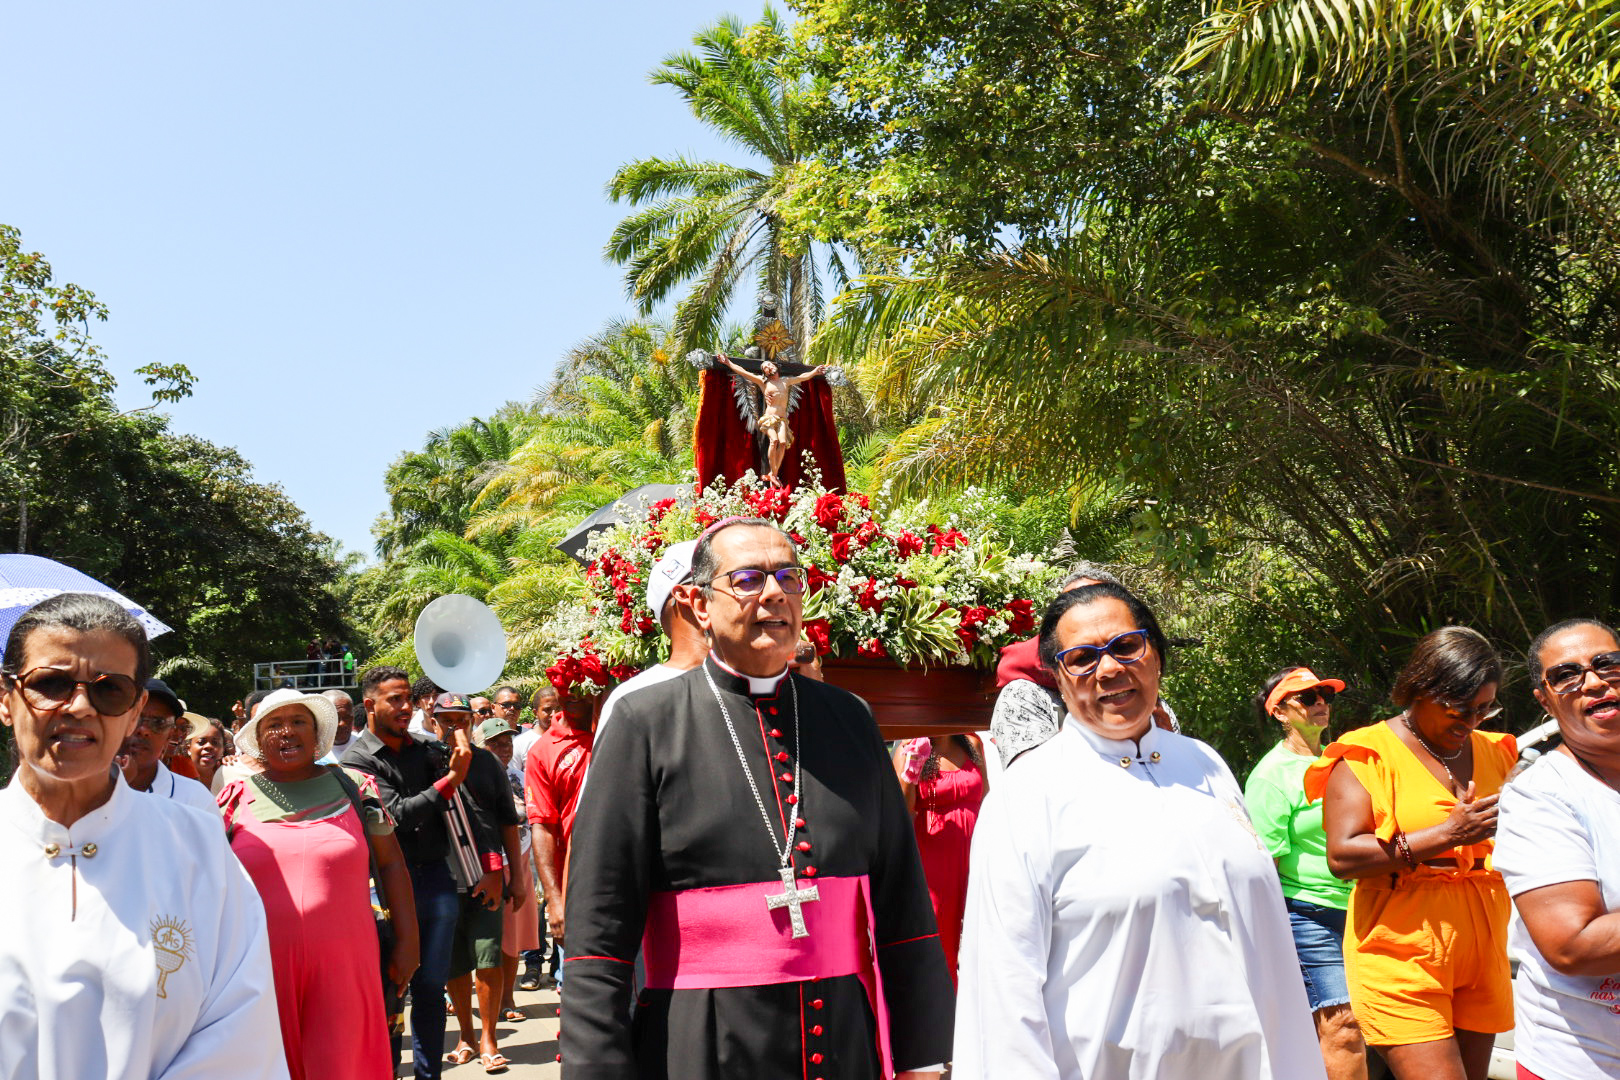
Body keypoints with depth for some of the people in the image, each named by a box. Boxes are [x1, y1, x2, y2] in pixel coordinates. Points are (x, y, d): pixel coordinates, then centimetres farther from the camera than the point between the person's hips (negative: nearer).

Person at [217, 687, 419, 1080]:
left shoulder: (353, 787, 7)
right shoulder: (236, 798, 8)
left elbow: (391, 864, 8)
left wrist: (407, 940, 3)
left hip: (343, 964, -1)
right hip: (262, 970, 1)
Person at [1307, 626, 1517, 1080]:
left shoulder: (1494, 752, 14)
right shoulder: (1367, 756, -5)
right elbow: (1342, 856, -17)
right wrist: (1448, 834, -19)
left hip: (1482, 954, 6)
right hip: (1402, 956, -6)